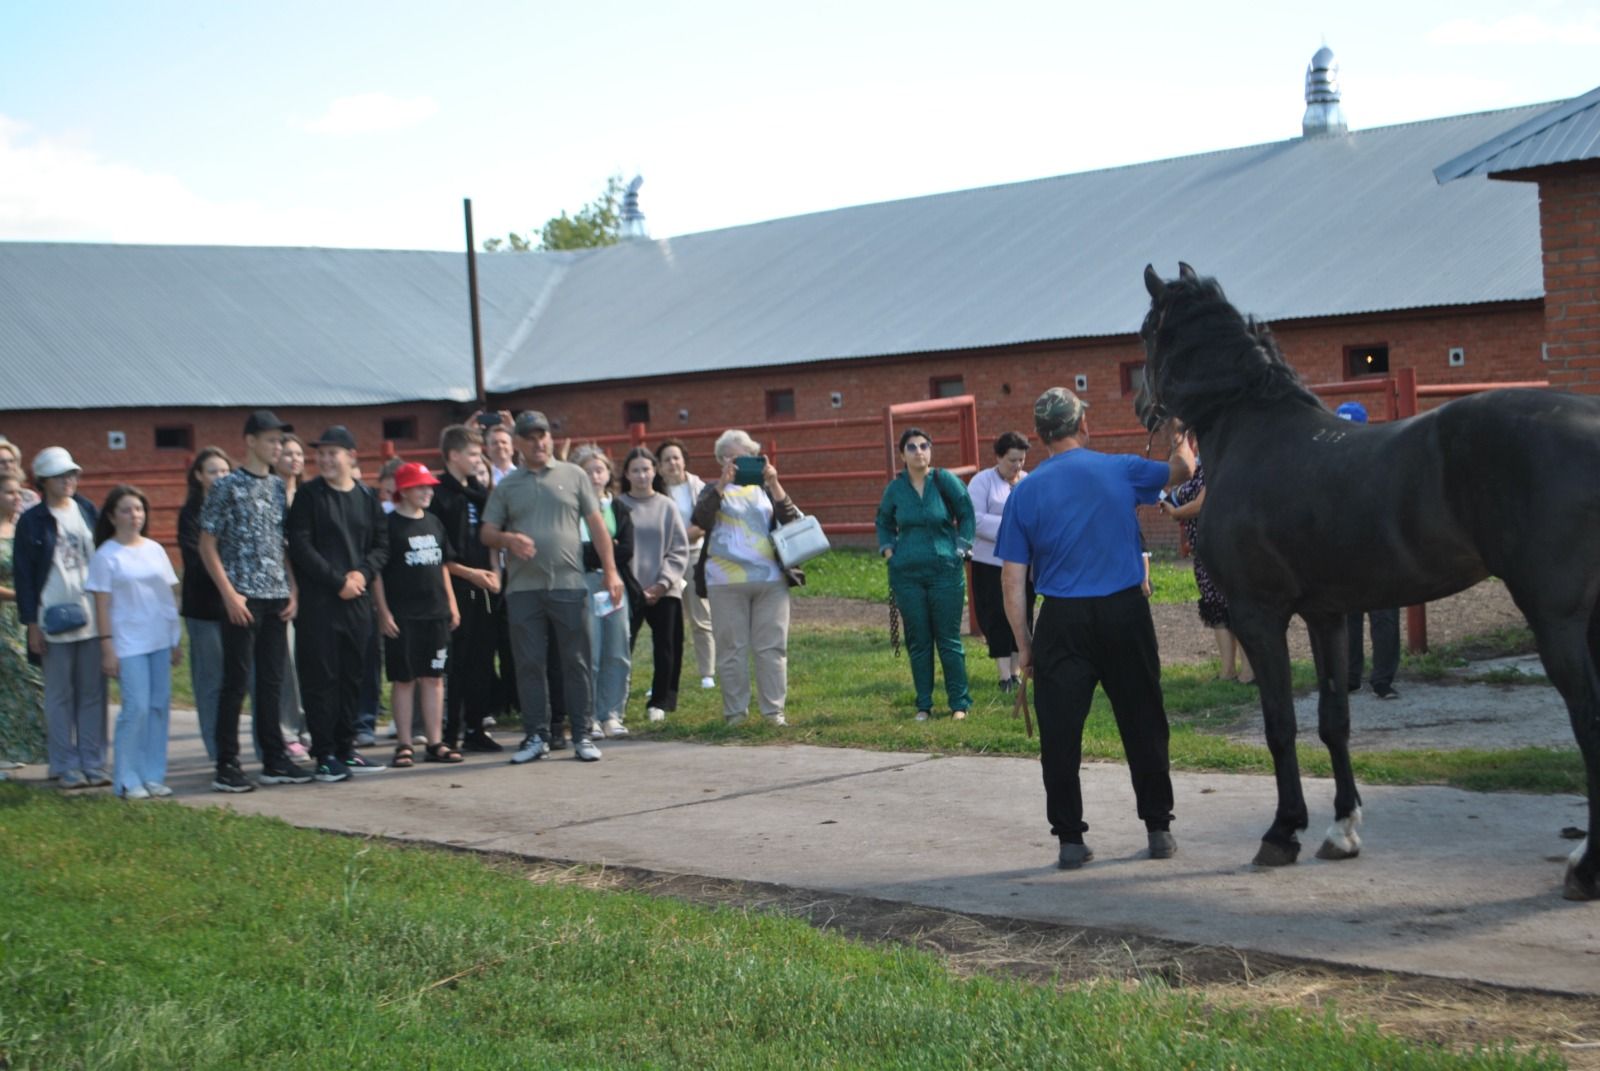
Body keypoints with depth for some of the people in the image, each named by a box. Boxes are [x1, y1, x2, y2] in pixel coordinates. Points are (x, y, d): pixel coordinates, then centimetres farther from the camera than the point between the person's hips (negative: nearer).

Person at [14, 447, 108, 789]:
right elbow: (24, 575, 0)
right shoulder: (31, 521, 0)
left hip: (93, 617, 3)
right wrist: (32, 624, -5)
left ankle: (94, 764, 10)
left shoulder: (88, 511, 8)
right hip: (55, 620, -3)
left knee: (93, 693, 4)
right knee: (60, 696, 3)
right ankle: (67, 767, 9)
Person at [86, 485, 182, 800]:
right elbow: (102, 604, -5)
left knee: (160, 706, 5)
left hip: (160, 641, 5)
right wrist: (107, 647, -10)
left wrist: (176, 640, 13)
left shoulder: (155, 549, 10)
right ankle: (127, 780, 1)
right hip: (129, 643, -5)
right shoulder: (106, 555, -3)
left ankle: (153, 776, 13)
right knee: (137, 707, -9)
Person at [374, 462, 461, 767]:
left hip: (435, 612, 6)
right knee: (404, 679, -1)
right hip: (402, 615, -6)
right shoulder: (389, 524, -5)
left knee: (434, 678, 7)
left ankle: (435, 742, 11)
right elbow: (376, 572, -7)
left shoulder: (434, 523, 13)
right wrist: (383, 611, -12)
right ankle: (404, 744, 5)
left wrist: (451, 604, 14)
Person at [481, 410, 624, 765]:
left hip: (569, 585, -1)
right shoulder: (506, 486, 11)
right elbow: (487, 533, 9)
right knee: (529, 665, 3)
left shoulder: (573, 475, 8)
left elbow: (596, 525, 6)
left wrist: (610, 571, 0)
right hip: (523, 589, 1)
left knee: (576, 662, 2)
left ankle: (582, 735, 9)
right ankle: (536, 736, 11)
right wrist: (508, 539, -14)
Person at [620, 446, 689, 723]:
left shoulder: (666, 507, 4)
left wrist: (663, 583, -7)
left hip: (664, 591, 2)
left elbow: (680, 551, 4)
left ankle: (660, 702, 17)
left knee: (665, 648, 5)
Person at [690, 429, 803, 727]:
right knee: (732, 649, -1)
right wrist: (722, 484, -17)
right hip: (726, 582, -1)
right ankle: (735, 712, 5)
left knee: (772, 647, 0)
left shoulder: (764, 489, 15)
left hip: (770, 579, 2)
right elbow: (700, 520, -10)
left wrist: (774, 485, -10)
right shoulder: (715, 490, 10)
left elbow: (792, 521, 0)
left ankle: (774, 710, 5)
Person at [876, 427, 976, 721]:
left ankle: (959, 703, 10)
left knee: (949, 640, 1)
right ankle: (924, 705, 14)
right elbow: (884, 523, 20)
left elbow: (966, 514, 4)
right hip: (907, 574, 2)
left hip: (945, 570, -2)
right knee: (918, 642, 6)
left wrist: (961, 549, -2)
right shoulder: (895, 488, 4)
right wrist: (888, 551, 7)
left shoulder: (944, 481, -5)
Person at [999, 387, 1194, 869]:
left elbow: (1012, 580, -1)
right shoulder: (1120, 470, 0)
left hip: (1063, 621, -1)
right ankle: (1158, 828, 19)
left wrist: (1024, 645, 6)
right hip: (1125, 613, 1)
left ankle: (1070, 839, 6)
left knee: (1060, 733, 5)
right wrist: (1183, 442, 41)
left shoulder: (1025, 492, 0)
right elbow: (1180, 470, 20)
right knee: (1142, 723, 12)